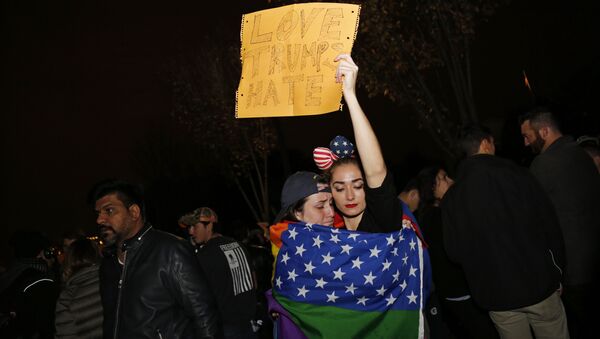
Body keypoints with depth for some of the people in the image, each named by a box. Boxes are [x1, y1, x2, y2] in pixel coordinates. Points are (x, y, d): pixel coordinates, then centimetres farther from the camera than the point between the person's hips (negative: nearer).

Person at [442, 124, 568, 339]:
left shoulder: (451, 197, -2)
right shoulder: (513, 173, -9)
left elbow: (454, 252, 0)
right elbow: (548, 222, -7)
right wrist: (557, 268, 5)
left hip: (494, 295, 3)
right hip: (537, 283, -2)